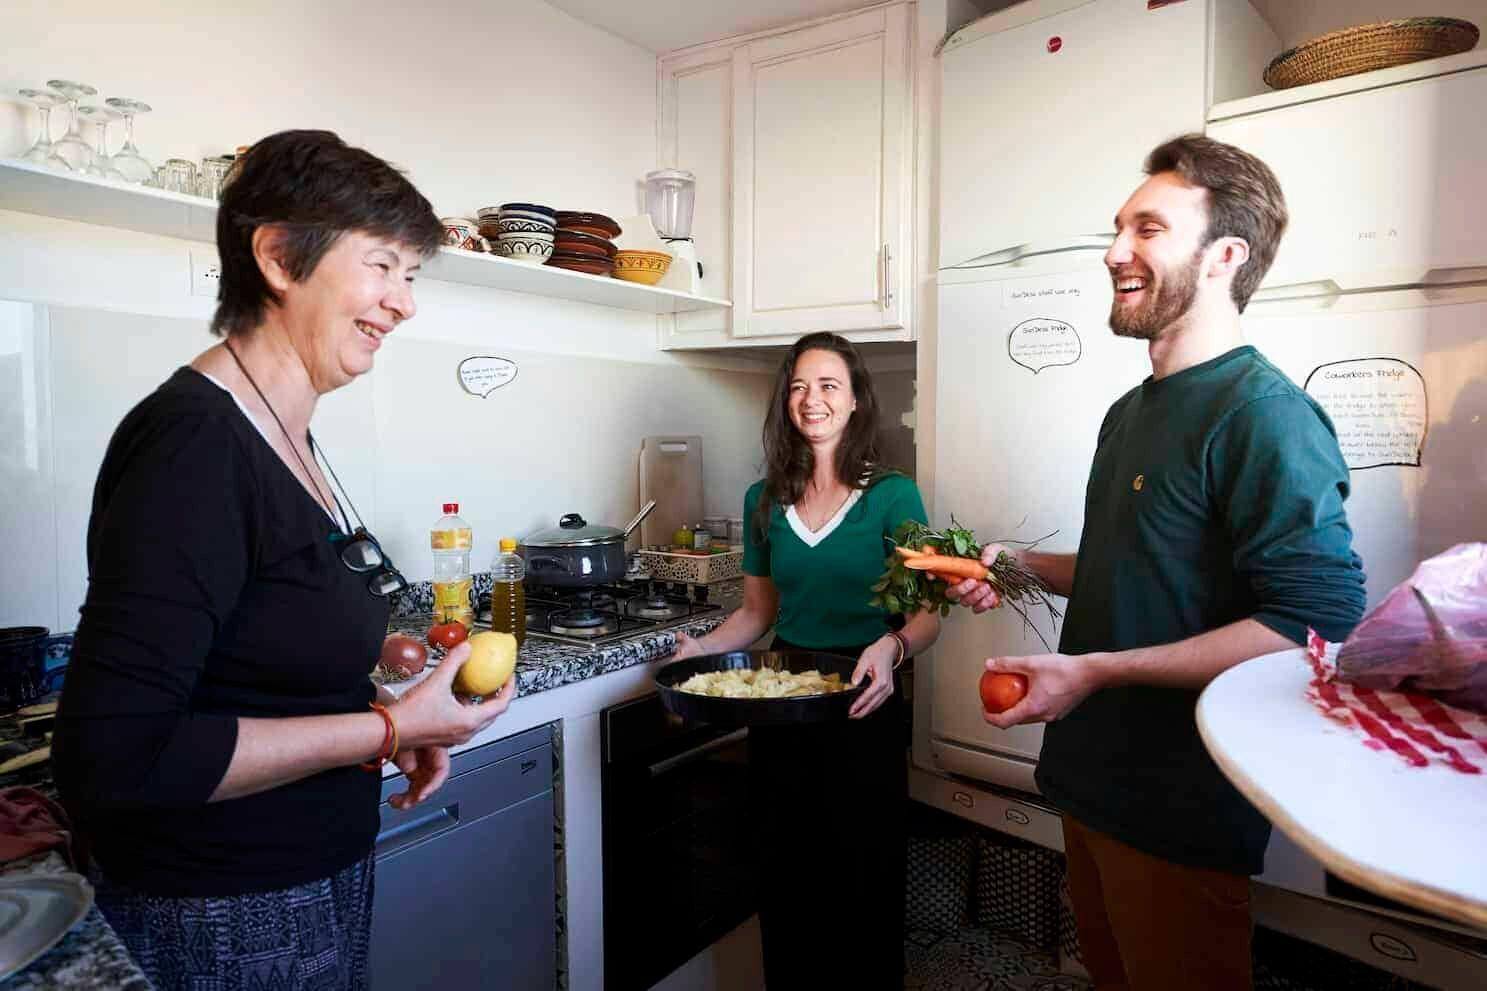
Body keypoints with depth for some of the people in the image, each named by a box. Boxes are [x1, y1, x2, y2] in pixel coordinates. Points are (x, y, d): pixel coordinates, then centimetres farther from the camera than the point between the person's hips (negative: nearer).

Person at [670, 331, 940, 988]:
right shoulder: (765, 500, 5)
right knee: (784, 882, 16)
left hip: (863, 710, -3)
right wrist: (704, 648, -5)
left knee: (863, 882, 9)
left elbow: (926, 614, -7)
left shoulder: (893, 496, -7)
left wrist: (891, 646, -28)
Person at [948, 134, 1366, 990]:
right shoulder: (1131, 413, 11)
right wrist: (1018, 566, 3)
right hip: (1095, 776, 8)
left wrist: (1094, 671, -25)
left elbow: (1320, 622, -25)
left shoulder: (1265, 414, -17)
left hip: (1183, 812, -8)